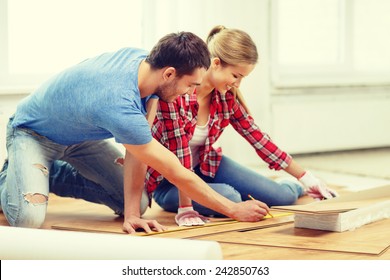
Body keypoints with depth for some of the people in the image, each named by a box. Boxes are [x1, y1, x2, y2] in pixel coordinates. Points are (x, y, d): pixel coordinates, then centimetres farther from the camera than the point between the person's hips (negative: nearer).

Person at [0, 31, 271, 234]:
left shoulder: (143, 59, -19)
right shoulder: (120, 107, -42)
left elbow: (136, 149, -18)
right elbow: (178, 174, -33)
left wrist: (131, 213, -24)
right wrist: (235, 209, -25)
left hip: (79, 136, 8)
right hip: (33, 133, -7)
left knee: (139, 203, -3)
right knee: (29, 218, -30)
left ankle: (51, 175, 16)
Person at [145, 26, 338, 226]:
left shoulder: (227, 97, -8)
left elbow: (256, 136, 0)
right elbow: (179, 151, -31)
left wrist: (305, 177, 2)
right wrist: (185, 208, -33)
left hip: (205, 164, 6)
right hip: (167, 180, -6)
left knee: (282, 197, -3)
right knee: (229, 198, -33)